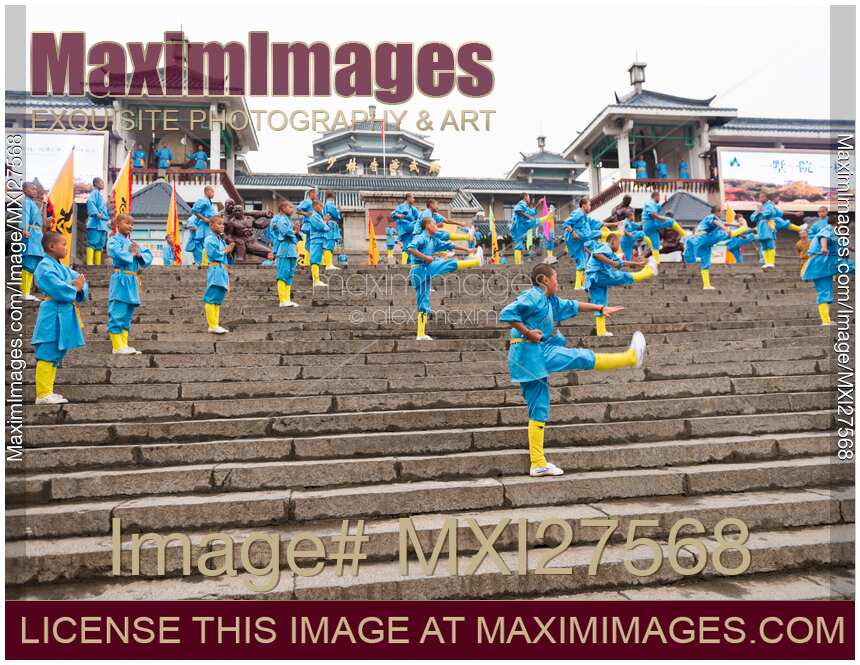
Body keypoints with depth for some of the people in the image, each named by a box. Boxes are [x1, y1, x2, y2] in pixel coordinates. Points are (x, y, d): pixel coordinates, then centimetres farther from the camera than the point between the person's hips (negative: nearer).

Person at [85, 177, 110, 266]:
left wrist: (108, 220, 22)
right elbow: (90, 202, -19)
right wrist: (96, 213, -30)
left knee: (100, 245, 8)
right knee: (93, 243, -14)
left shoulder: (101, 195, 26)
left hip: (102, 223, 9)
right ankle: (89, 263, -20)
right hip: (96, 223, -9)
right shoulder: (94, 193, -1)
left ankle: (97, 264, 10)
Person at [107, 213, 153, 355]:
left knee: (127, 315, 11)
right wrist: (132, 253, -6)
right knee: (117, 314, -6)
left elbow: (148, 257, 10)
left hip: (133, 281, 8)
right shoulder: (114, 240, -1)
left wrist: (139, 254, -9)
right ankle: (117, 346, -3)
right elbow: (118, 254, -22)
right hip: (120, 280, -8)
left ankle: (124, 344, 17)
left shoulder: (133, 242, 19)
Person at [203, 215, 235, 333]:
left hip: (223, 270, 9)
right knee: (211, 299, -8)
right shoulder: (209, 239, -4)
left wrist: (229, 250, 4)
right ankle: (212, 325, -7)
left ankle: (216, 325, 14)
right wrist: (224, 251, -5)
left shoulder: (222, 240, 21)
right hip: (215, 269, -9)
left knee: (218, 300, 10)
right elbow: (212, 254, -18)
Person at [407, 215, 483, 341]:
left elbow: (449, 245, 24)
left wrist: (467, 250, 23)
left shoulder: (434, 240, 20)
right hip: (420, 270, -9)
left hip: (427, 271, 9)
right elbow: (410, 248, -23)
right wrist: (426, 257, -21)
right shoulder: (421, 237, -6)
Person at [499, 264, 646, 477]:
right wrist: (528, 332, -19)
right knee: (583, 358, 0)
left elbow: (572, 306, 32)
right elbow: (507, 313, -20)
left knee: (538, 410, 10)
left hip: (525, 361, 11)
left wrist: (601, 308, 31)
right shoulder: (533, 296, -9)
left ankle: (538, 464, 14)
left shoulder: (551, 301, 21)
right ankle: (631, 356, 16)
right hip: (534, 353, -11)